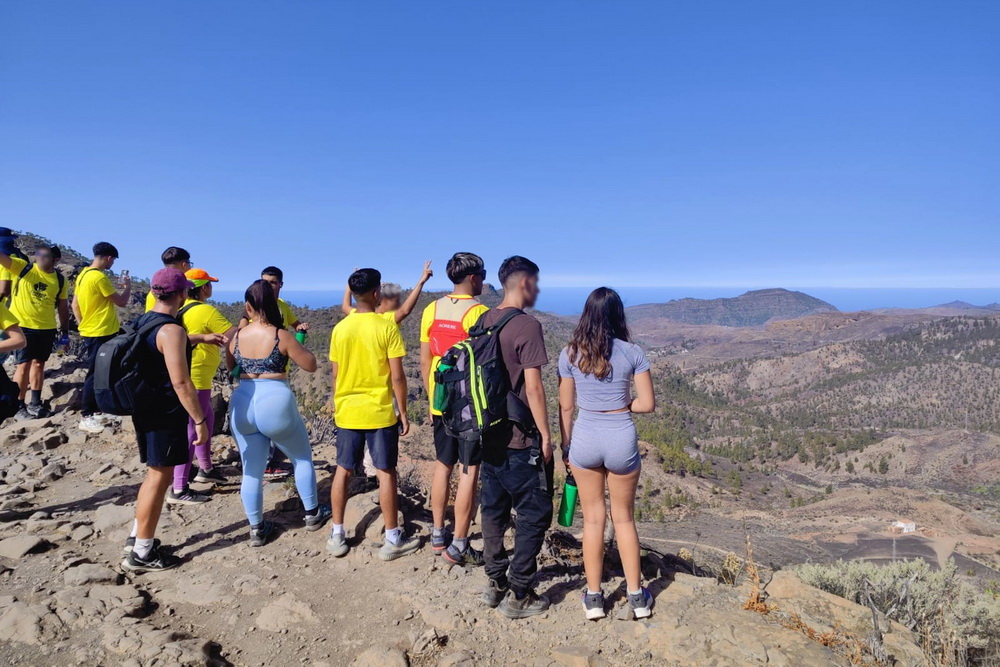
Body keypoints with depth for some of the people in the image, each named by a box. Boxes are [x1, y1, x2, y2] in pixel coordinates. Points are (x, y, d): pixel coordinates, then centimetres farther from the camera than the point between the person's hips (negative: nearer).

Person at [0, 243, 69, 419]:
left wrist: (65, 330, 10)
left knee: (39, 364, 13)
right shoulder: (21, 267, -6)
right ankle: (19, 406, 9)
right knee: (24, 365, -3)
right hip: (22, 326, -3)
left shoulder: (60, 280, 2)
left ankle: (35, 403, 24)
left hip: (47, 328, 4)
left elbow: (62, 307, 9)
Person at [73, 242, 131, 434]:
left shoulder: (83, 274, 9)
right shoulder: (99, 277, -19)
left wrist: (84, 324, 19)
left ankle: (94, 412, 24)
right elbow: (121, 302, -13)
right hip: (100, 333, -10)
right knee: (95, 375, -3)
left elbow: (75, 305, 14)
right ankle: (87, 418, 4)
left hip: (91, 332, 10)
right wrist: (128, 286, 3)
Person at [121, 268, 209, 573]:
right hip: (166, 414, -9)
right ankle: (142, 553, 11)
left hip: (145, 408, 9)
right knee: (160, 478, 1)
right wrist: (200, 420, -20)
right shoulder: (172, 330, -21)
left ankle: (137, 536, 33)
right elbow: (180, 382, -24)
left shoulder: (143, 322, 7)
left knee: (154, 474, 22)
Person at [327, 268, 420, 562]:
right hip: (380, 413, -4)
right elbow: (397, 376, -12)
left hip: (347, 413, 4)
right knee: (386, 473, 4)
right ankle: (393, 540, 12)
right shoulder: (387, 328, -12)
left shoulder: (340, 329, 1)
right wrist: (403, 412, -2)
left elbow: (335, 375, 6)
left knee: (343, 471, 13)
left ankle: (337, 535, 21)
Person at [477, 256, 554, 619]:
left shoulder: (484, 321, 6)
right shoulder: (527, 326, -17)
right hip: (520, 439, -8)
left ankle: (495, 582, 28)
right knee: (534, 514, 5)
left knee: (494, 508, 16)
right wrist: (545, 435, -10)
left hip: (489, 435, 8)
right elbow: (533, 387, -18)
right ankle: (519, 595, 12)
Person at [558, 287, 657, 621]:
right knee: (624, 518, 17)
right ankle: (637, 596, 26)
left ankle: (594, 597, 22)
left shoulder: (570, 354, -4)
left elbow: (565, 406, 1)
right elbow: (648, 404, -6)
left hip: (585, 438, 0)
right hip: (622, 439, 0)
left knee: (593, 519, 14)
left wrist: (566, 447, 12)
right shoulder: (632, 352, -6)